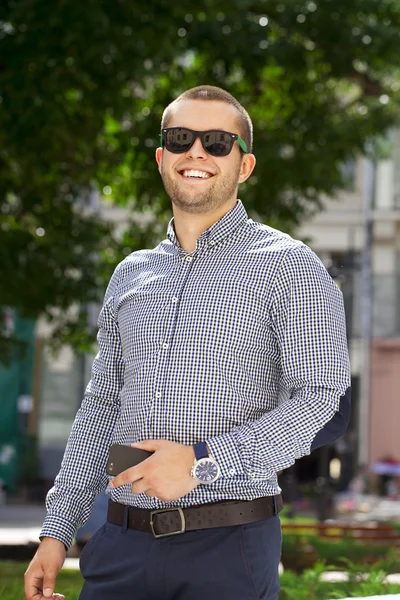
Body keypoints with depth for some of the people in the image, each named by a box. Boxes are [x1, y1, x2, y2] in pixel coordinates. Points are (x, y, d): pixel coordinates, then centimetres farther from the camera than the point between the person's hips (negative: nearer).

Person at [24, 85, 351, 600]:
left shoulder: (286, 266, -2)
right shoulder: (130, 275, 16)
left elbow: (327, 402, -11)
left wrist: (203, 462, -17)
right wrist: (57, 530, 13)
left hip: (227, 544, -4)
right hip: (122, 546, 5)